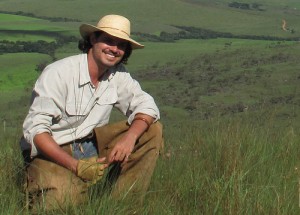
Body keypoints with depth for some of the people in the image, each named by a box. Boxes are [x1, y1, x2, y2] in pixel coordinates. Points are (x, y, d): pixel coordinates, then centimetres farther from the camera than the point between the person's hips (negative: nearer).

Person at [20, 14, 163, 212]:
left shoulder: (118, 75, -1)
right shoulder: (58, 73, -18)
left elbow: (146, 105, -5)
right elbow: (35, 129, -22)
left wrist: (130, 137, -28)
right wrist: (76, 166, -33)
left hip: (92, 143, 6)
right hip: (53, 151, -6)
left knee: (153, 130, -7)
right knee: (62, 204, -33)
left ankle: (123, 204, -7)